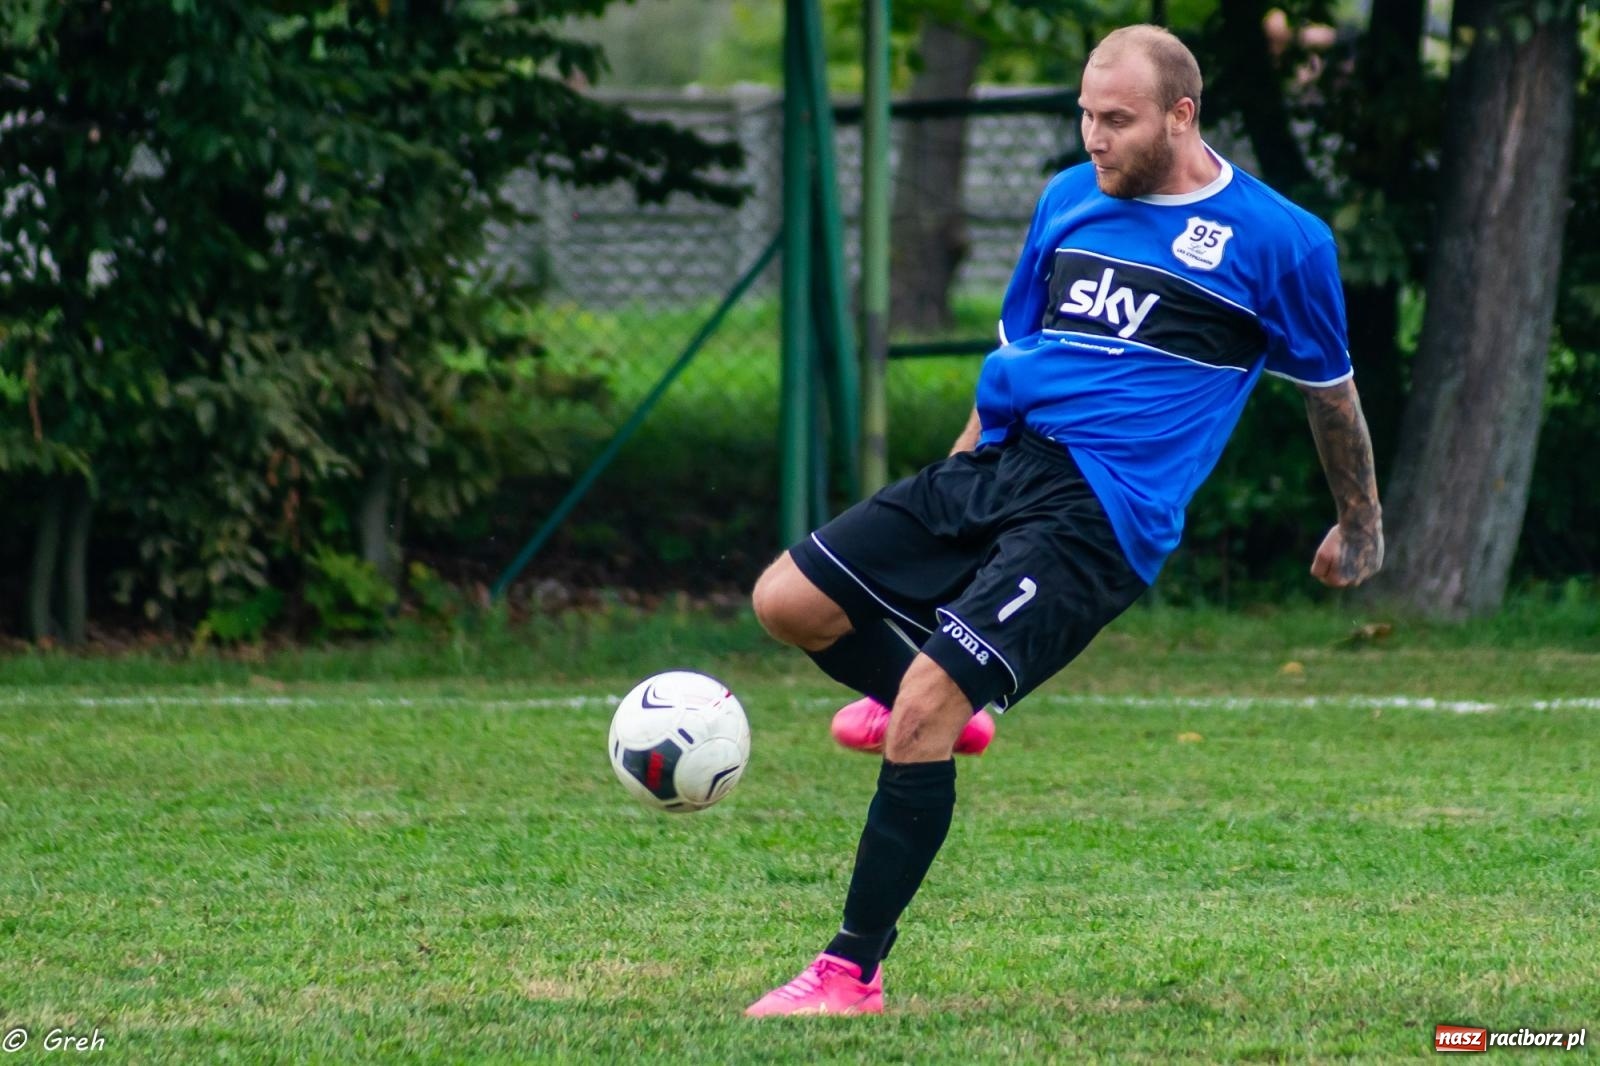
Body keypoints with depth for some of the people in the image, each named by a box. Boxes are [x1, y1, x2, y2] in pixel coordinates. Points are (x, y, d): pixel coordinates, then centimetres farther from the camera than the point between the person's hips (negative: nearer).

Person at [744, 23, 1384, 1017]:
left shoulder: (1277, 241, -2)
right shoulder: (1070, 201, 13)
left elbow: (1330, 386, 13)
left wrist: (1360, 524, 24)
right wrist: (955, 481, 25)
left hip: (1101, 514, -7)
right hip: (1000, 461, 7)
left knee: (922, 709, -19)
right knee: (787, 599, -5)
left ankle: (855, 973, -12)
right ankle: (930, 706, 23)